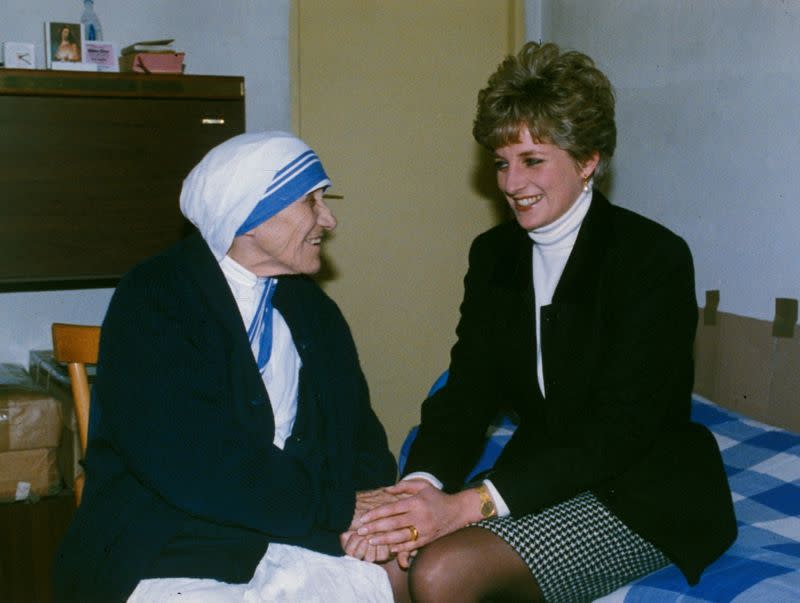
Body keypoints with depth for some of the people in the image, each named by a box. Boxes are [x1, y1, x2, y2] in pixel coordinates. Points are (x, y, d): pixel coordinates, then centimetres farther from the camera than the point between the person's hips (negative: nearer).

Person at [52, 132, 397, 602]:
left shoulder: (316, 311, 14)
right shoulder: (152, 299, -8)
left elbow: (360, 435, 12)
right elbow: (196, 462, -19)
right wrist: (339, 508, -16)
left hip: (292, 543, 5)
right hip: (169, 555, -4)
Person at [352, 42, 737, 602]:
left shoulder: (655, 257, -15)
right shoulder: (493, 254, 5)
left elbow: (619, 428, -23)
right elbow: (468, 390, -1)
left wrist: (468, 504, -31)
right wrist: (421, 485, -23)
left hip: (642, 494, -5)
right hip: (540, 478, 5)